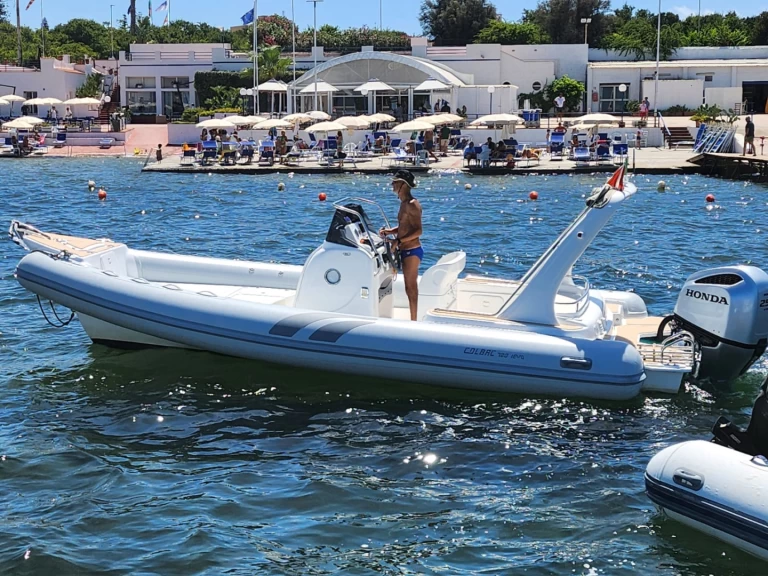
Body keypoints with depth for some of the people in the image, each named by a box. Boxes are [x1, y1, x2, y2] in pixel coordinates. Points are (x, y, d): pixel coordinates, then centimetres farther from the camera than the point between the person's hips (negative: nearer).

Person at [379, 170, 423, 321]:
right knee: (410, 287, 13)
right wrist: (389, 231, 4)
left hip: (412, 250, -9)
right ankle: (413, 320, 19)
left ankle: (413, 321, 0)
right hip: (405, 250, 9)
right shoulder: (404, 203, 13)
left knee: (411, 287, -5)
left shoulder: (412, 204, -16)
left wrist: (399, 241, -23)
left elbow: (418, 231, -21)